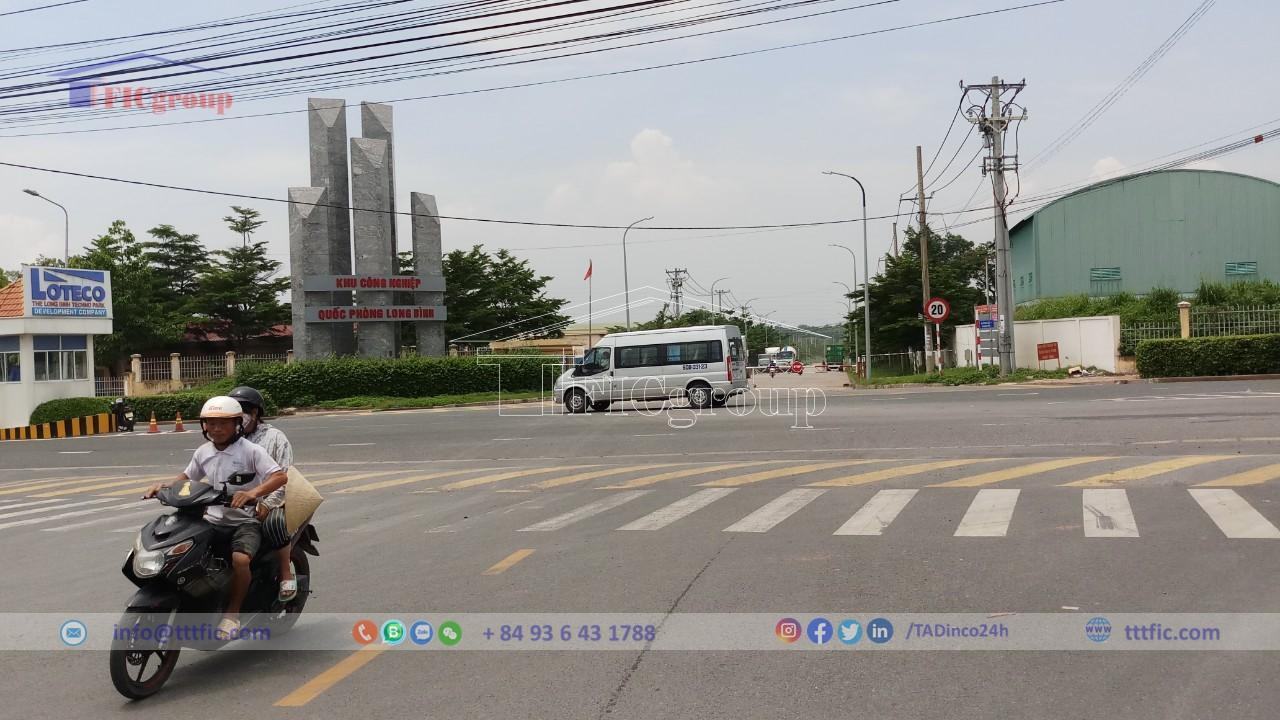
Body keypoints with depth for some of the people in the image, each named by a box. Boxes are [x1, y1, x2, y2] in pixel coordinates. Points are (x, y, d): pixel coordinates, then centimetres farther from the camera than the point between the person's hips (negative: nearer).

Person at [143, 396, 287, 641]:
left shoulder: (250, 451, -10)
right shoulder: (203, 452, 9)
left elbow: (280, 476, -21)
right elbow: (187, 477, 25)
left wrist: (253, 492, -38)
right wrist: (165, 485, 4)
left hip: (246, 520, -6)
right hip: (213, 519, 6)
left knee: (240, 559, -32)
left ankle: (232, 612, -11)